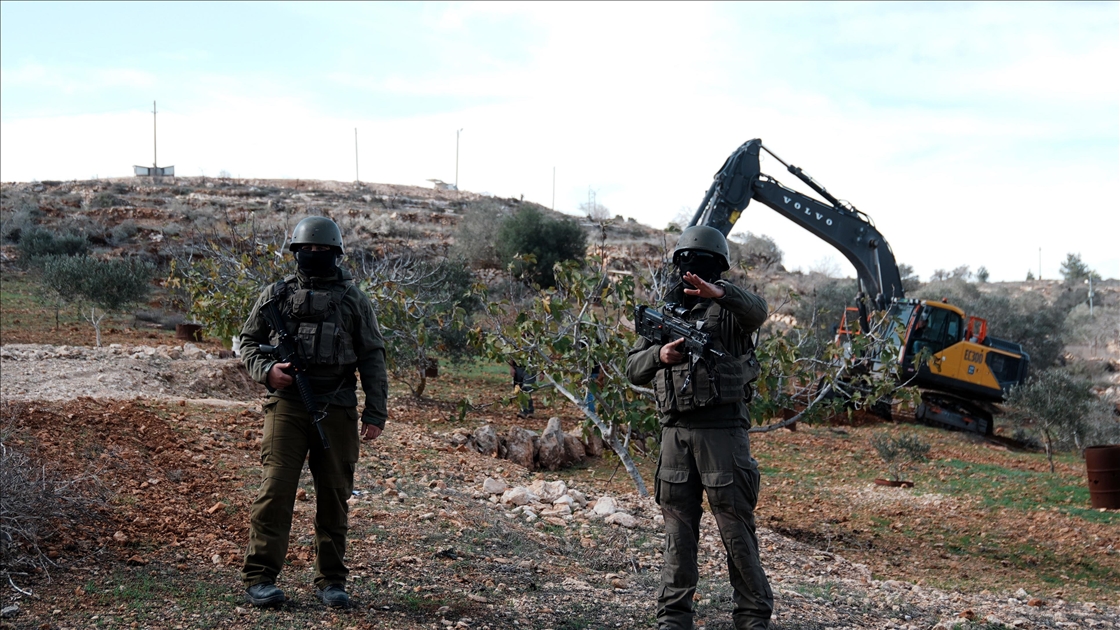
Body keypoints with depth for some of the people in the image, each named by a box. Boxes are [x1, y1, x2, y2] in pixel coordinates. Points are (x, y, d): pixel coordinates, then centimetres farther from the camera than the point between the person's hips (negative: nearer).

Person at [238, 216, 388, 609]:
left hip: (337, 410, 1)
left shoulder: (354, 301, 11)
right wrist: (266, 370, -6)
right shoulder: (276, 295, 10)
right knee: (276, 488, -9)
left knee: (334, 496, 5)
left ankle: (330, 580, 13)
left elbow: (373, 359, 10)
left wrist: (375, 412, 2)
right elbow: (248, 342, 15)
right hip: (287, 404, -1)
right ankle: (259, 577, -5)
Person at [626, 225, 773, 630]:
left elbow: (758, 312, -23)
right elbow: (633, 369, 13)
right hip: (675, 430, 4)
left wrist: (719, 293, -42)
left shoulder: (729, 307, 1)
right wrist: (660, 355, -8)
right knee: (678, 528, 8)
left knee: (736, 527, 0)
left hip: (722, 428, -4)